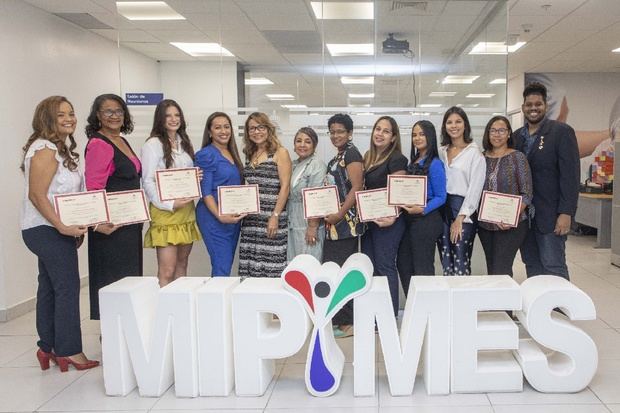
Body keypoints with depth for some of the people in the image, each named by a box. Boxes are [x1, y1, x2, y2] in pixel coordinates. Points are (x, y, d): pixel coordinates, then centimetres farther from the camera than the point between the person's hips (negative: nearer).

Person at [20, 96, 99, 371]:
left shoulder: (61, 148, 15)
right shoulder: (45, 150, -15)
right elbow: (36, 195, -20)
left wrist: (74, 227, 14)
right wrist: (63, 226, -23)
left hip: (52, 230, 10)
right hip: (47, 230, -10)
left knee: (50, 288, 13)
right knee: (68, 287, -4)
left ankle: (49, 348, 23)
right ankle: (69, 351, 5)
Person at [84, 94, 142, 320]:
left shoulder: (122, 142, 14)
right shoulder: (98, 144, -13)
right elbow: (93, 188, -21)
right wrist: (99, 222, -30)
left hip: (129, 222, 9)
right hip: (111, 225, -9)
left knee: (128, 276, 15)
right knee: (113, 279, -2)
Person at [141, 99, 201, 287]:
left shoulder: (184, 142, 15)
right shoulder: (153, 144, -6)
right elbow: (147, 181, -10)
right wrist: (170, 204, -19)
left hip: (187, 210, 7)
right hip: (166, 212, -7)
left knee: (182, 265, 12)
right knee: (167, 271, -8)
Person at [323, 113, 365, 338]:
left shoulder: (352, 154, -7)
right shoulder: (337, 158, 19)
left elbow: (356, 188, -16)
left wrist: (340, 215, -20)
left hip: (346, 222, -9)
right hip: (333, 223, 9)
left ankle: (348, 323, 2)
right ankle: (337, 319, 19)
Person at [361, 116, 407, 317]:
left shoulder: (396, 159, -10)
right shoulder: (368, 157, 13)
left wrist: (392, 218, -26)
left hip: (387, 221, -8)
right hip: (368, 219, 8)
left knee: (385, 267, -2)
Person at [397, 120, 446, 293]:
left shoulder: (434, 164, -11)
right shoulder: (414, 162, 11)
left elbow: (440, 197, -14)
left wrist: (422, 209, -27)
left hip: (426, 219, -8)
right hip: (410, 220, 8)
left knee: (422, 268, 4)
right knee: (403, 263, 14)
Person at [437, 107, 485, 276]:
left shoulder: (474, 152, -3)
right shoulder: (441, 151, 12)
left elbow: (475, 187, -9)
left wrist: (460, 218, -14)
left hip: (463, 211, -5)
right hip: (442, 208, 5)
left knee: (460, 264, -6)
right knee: (446, 262, 8)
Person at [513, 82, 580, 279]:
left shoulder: (562, 132, -5)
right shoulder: (516, 136, 12)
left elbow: (570, 175, -10)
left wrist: (566, 213, -17)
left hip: (550, 215, -5)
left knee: (553, 267, -5)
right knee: (532, 266, 9)